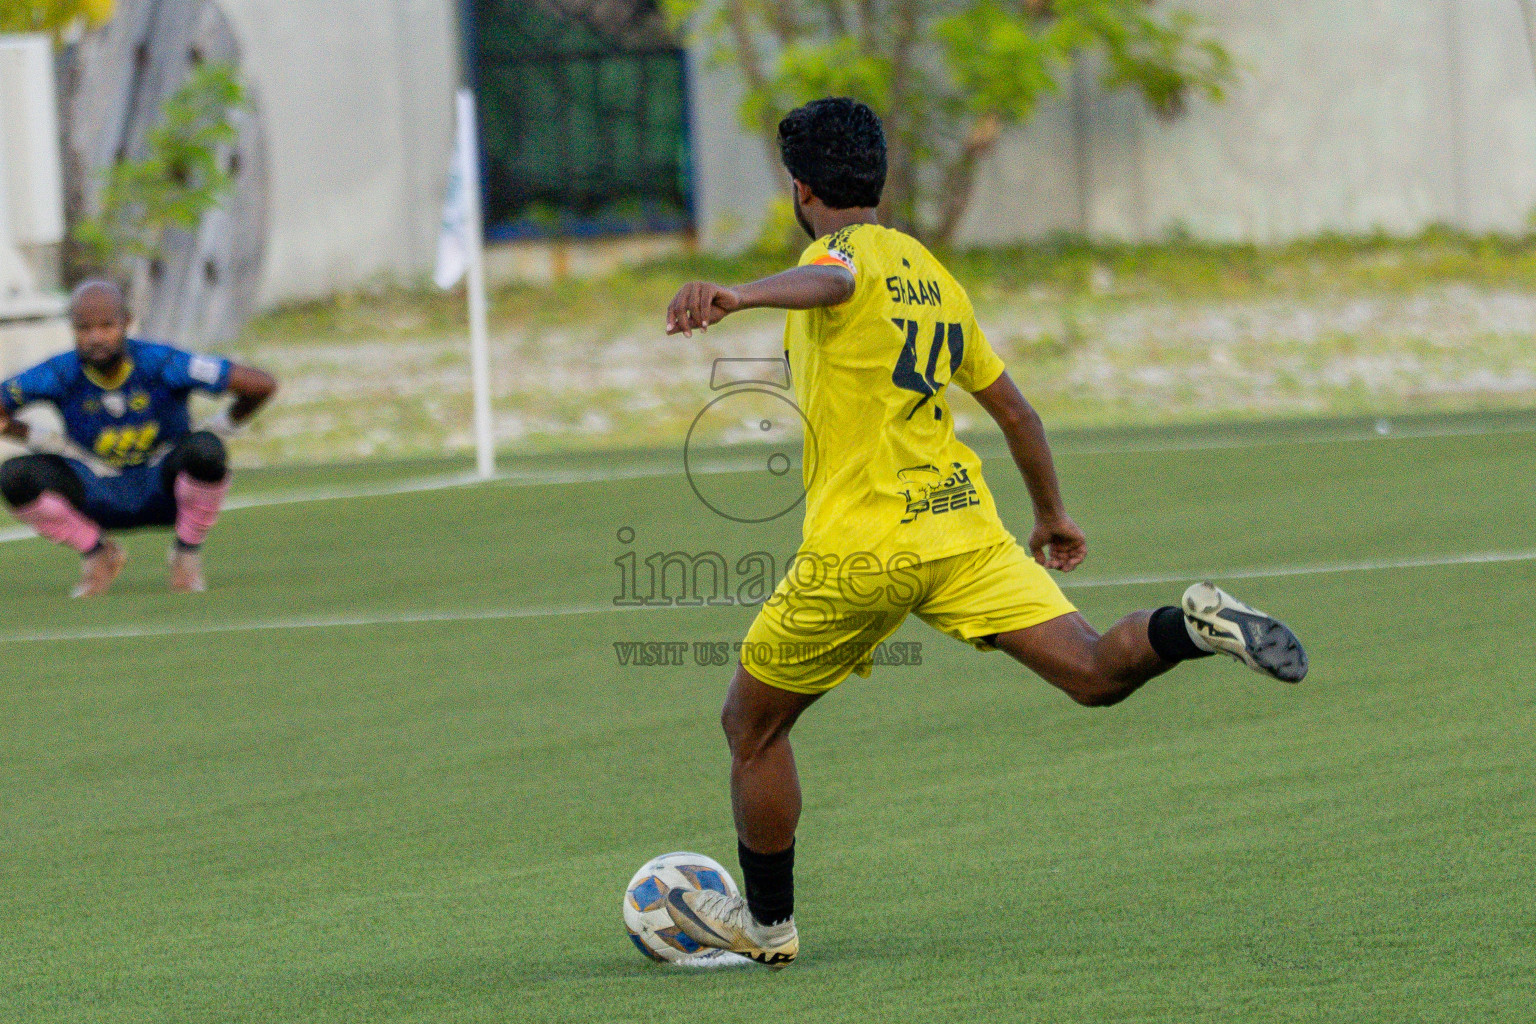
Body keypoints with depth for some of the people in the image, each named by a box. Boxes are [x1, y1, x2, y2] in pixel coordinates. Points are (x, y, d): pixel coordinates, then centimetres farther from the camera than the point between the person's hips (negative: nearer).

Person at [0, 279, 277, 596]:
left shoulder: (161, 363, -22)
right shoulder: (62, 374, -17)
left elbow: (261, 385, -20)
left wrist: (218, 429, -9)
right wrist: (40, 440, -9)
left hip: (162, 490, -2)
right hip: (97, 493, 2)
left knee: (204, 450, -36)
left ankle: (187, 552, -6)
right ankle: (99, 555, 1)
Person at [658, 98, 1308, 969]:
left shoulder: (846, 251, -5)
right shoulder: (932, 274, 18)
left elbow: (831, 283, -33)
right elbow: (1014, 409, 25)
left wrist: (736, 297, -54)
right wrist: (1052, 516, 39)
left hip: (861, 548, -6)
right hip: (964, 525, 6)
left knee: (752, 724, 13)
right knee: (1095, 675, -4)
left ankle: (768, 924, 21)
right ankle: (1192, 626, -32)